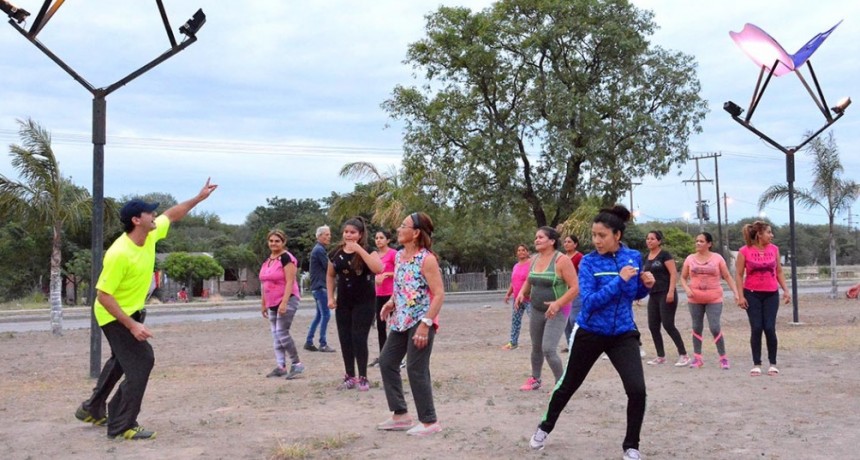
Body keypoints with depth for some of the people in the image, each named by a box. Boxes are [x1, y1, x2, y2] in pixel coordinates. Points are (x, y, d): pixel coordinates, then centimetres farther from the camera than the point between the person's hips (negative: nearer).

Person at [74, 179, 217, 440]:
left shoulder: (150, 235, -9)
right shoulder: (119, 254, -31)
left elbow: (171, 215, 12)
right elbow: (103, 295, -29)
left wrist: (199, 198, 8)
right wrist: (132, 325, -32)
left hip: (132, 311, 10)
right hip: (114, 315, -9)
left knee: (122, 360, 24)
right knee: (142, 361, -14)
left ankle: (92, 409, 44)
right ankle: (122, 426, -3)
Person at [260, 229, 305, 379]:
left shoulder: (286, 258, -12)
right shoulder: (268, 260, 13)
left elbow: (290, 282, -19)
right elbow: (265, 283, 19)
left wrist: (284, 302, -25)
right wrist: (263, 303, 18)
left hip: (287, 301, -9)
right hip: (273, 303, 9)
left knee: (282, 333, -13)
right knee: (275, 335, 8)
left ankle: (297, 364, -3)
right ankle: (281, 367, 13)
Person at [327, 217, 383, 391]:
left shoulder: (367, 250, -9)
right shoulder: (336, 253, 3)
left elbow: (378, 269, -28)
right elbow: (330, 275, 16)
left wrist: (359, 250, -28)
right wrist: (331, 297, 5)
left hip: (364, 302, -4)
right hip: (343, 302, 5)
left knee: (359, 339, -7)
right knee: (345, 339, 6)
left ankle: (363, 377, 3)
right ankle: (350, 376, 16)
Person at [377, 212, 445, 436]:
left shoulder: (426, 259, -16)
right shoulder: (399, 255, 9)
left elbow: (439, 294, -19)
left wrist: (425, 324, -24)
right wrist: (391, 302, 5)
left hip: (420, 322, -9)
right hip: (401, 321, 9)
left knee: (416, 370, -5)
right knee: (386, 362, 10)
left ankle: (429, 421, 9)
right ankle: (400, 415, 22)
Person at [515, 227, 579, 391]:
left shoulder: (562, 260, -18)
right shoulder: (534, 259, 3)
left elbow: (575, 288, -20)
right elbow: (529, 281, 20)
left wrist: (558, 304, -31)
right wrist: (522, 293, 0)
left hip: (557, 312, -7)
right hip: (536, 310, 7)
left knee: (548, 349, -15)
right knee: (536, 347, 16)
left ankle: (561, 383, 3)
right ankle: (535, 379, 34)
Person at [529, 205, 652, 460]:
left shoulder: (634, 257, -2)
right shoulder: (588, 262, -13)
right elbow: (589, 301, -22)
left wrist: (646, 285, -9)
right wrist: (619, 280, -27)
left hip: (623, 334, 2)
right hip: (590, 333, -1)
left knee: (637, 390, -15)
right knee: (568, 385, 14)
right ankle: (545, 427, 41)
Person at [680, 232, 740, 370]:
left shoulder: (717, 258, -1)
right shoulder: (690, 258, 3)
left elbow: (727, 277, 0)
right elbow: (683, 278, 9)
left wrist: (736, 293, -9)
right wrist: (687, 289, -10)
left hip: (714, 299, -2)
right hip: (695, 299, 2)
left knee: (715, 328, -8)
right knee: (697, 328, 7)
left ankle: (723, 358, 4)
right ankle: (697, 358, 15)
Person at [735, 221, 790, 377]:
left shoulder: (774, 249, 4)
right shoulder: (744, 251, -6)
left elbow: (779, 272, 11)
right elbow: (739, 274, -4)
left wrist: (785, 291, 3)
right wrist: (740, 296, -9)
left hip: (771, 294, 2)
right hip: (752, 295, -2)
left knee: (770, 328, -4)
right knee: (756, 329, -3)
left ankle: (773, 364, 9)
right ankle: (756, 364, 7)